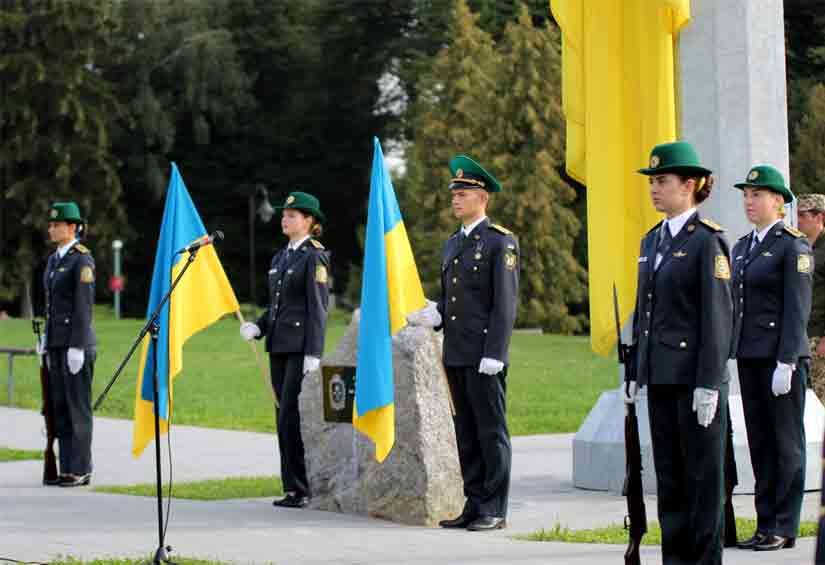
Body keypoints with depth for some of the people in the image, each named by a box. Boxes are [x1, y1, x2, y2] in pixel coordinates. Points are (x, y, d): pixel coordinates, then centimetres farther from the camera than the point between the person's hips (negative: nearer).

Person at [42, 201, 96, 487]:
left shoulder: (82, 260, -12)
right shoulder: (54, 259, 15)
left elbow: (84, 305, -16)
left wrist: (77, 347, -19)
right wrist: (47, 339, 16)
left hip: (77, 342, -9)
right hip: (57, 343, 9)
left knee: (77, 407, -5)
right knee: (60, 407, 8)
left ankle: (81, 471, -1)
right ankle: (67, 469, 12)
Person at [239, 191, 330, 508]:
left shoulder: (314, 257, -7)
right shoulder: (280, 258, 17)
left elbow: (318, 308, -12)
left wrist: (313, 354, -17)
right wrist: (257, 327, 3)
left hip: (301, 347, -8)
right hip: (279, 345, 8)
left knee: (291, 417, -11)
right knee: (283, 418, 7)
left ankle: (302, 489, -5)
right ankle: (292, 488, 12)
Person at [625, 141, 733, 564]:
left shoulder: (707, 240, -9)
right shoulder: (653, 241, 14)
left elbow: (718, 315, -13)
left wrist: (709, 384, -16)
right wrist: (635, 373, 15)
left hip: (696, 375, -7)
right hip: (660, 375, 8)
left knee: (703, 472, 0)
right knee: (668, 473, 10)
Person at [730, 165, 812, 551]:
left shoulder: (793, 246, -7)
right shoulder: (742, 247, 16)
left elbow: (797, 307, -13)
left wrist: (786, 361, -18)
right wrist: (732, 356, 14)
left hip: (782, 356, -8)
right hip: (749, 356, 8)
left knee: (786, 441, -2)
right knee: (759, 442, 9)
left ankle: (785, 528, 1)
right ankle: (766, 525, 14)